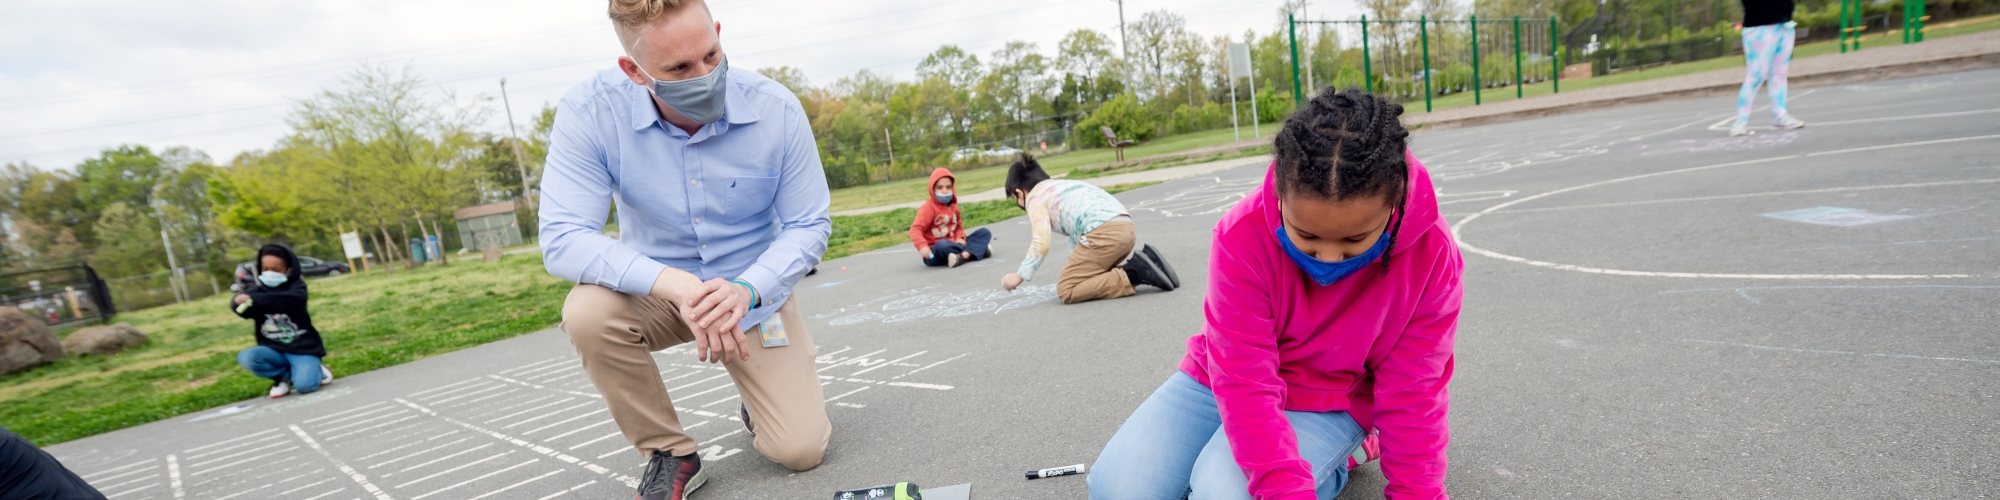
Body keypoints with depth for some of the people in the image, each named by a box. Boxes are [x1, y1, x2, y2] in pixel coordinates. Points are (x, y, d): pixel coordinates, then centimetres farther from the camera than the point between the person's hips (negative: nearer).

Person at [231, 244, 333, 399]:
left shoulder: (296, 286, -3)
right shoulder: (258, 289, 6)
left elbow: (291, 300, -27)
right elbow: (236, 304, -13)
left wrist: (254, 300, -34)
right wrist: (240, 301, -36)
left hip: (302, 348, -4)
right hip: (275, 350, 4)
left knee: (304, 385, -26)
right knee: (246, 358, -27)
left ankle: (317, 371, 11)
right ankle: (285, 376, 1)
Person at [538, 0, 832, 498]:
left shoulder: (777, 109, -19)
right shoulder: (589, 111, -20)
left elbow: (809, 225, -12)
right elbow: (562, 238, -25)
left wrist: (746, 290, -31)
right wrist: (677, 286, -41)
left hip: (755, 293, 0)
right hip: (655, 292, 1)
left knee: (801, 450, -11)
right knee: (588, 312, -34)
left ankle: (754, 400, 28)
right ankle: (670, 454, -7)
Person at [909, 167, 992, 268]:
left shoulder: (953, 206, 11)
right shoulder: (928, 207, -11)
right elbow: (916, 228, -20)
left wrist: (960, 238, -3)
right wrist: (922, 246, -38)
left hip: (952, 245, 7)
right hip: (934, 253, -7)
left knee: (984, 232, -1)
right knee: (943, 245, -42)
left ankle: (962, 257, -27)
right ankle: (978, 249, -23)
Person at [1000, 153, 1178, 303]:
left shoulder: (1035, 197, 8)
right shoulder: (1062, 187, 33)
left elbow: (1041, 244, -4)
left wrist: (1020, 275, 9)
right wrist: (1074, 267, 40)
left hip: (1104, 232, -9)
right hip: (1126, 227, 9)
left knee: (1066, 290, -2)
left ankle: (1133, 274, -13)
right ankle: (1141, 260, 7)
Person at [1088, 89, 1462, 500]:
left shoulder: (1430, 255, -22)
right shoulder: (1243, 236, -27)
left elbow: (1412, 394, -13)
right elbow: (1244, 384, -27)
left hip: (1328, 403, -1)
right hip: (1226, 381, 2)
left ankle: (1335, 459, 4)